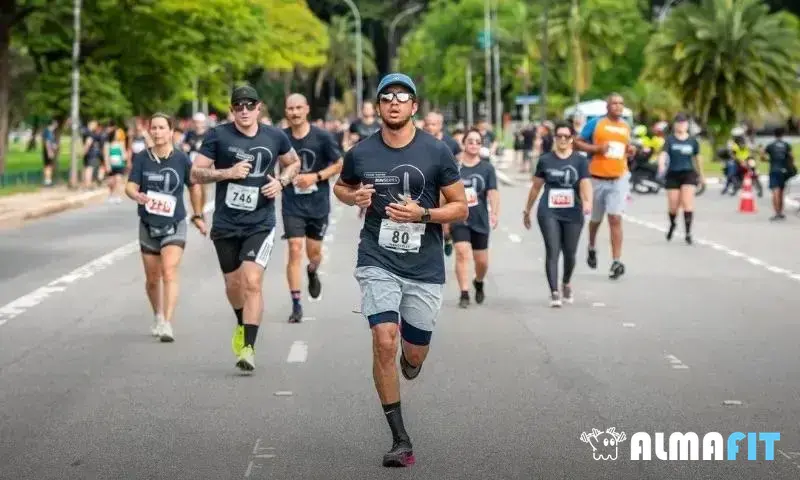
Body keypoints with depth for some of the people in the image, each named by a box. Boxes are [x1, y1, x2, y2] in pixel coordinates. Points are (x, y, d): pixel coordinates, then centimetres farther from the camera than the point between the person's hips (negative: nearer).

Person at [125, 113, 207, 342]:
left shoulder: (181, 159, -6)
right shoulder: (141, 158, -3)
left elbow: (194, 186, 8)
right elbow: (130, 186, -9)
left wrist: (198, 215, 15)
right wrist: (136, 195, -32)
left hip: (174, 225, -3)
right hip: (148, 226, 3)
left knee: (169, 273, -19)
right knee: (152, 279, 13)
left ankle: (167, 324, -24)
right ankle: (158, 317, 36)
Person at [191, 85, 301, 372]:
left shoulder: (275, 137, 2)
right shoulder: (217, 136, -3)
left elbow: (294, 163, 21)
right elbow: (196, 174, -4)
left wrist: (281, 182, 0)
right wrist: (228, 172, -19)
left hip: (260, 224, -1)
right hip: (226, 224, 1)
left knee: (252, 282, -16)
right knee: (233, 284, 13)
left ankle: (248, 347, -11)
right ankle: (242, 325, 43)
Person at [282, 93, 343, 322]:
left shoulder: (322, 137, -7)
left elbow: (339, 164, -2)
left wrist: (315, 176, -14)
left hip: (318, 203, 0)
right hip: (292, 204, 0)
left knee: (314, 252, 10)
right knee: (295, 250, -10)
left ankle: (312, 272, 48)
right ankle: (296, 305, -5)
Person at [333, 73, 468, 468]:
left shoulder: (436, 152, -5)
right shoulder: (361, 153, -1)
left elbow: (461, 208, -1)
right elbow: (340, 186, 19)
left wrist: (421, 214, -18)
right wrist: (354, 197, -4)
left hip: (425, 268, 0)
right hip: (378, 263, 0)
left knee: (414, 354, 7)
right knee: (384, 340, -18)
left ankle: (407, 361, 49)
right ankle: (400, 440, -7)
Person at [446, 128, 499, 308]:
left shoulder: (487, 168, 1)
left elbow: (493, 192, -10)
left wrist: (495, 214, -25)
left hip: (480, 220, 2)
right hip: (458, 219, -1)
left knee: (482, 261, 9)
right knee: (462, 253, -18)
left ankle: (479, 283, 41)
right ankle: (464, 294, -14)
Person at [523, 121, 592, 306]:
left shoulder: (580, 160, 2)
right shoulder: (545, 160, 6)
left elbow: (585, 184, -12)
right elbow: (536, 187, 14)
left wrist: (587, 201, -32)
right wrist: (527, 210, 17)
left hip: (573, 214, 0)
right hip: (549, 213, 0)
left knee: (570, 253, 10)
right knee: (552, 252, -10)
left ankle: (566, 284, 37)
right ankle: (554, 293, -11)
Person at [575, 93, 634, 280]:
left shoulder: (626, 127, 10)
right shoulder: (596, 123, -3)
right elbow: (577, 143, -3)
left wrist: (630, 151, 3)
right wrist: (597, 148, -17)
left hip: (619, 179, 1)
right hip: (598, 179, -1)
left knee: (615, 219, -11)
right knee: (596, 219, 15)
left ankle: (617, 262, -12)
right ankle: (591, 248, 44)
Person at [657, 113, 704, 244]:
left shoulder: (693, 141, 3)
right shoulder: (670, 140, -2)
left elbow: (697, 158, 16)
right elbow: (663, 154, -15)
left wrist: (701, 175, 25)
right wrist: (661, 165, -36)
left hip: (688, 174, 0)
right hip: (673, 174, 0)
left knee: (687, 203, -13)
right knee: (673, 206, 4)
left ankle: (688, 232, -9)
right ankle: (672, 224, 37)